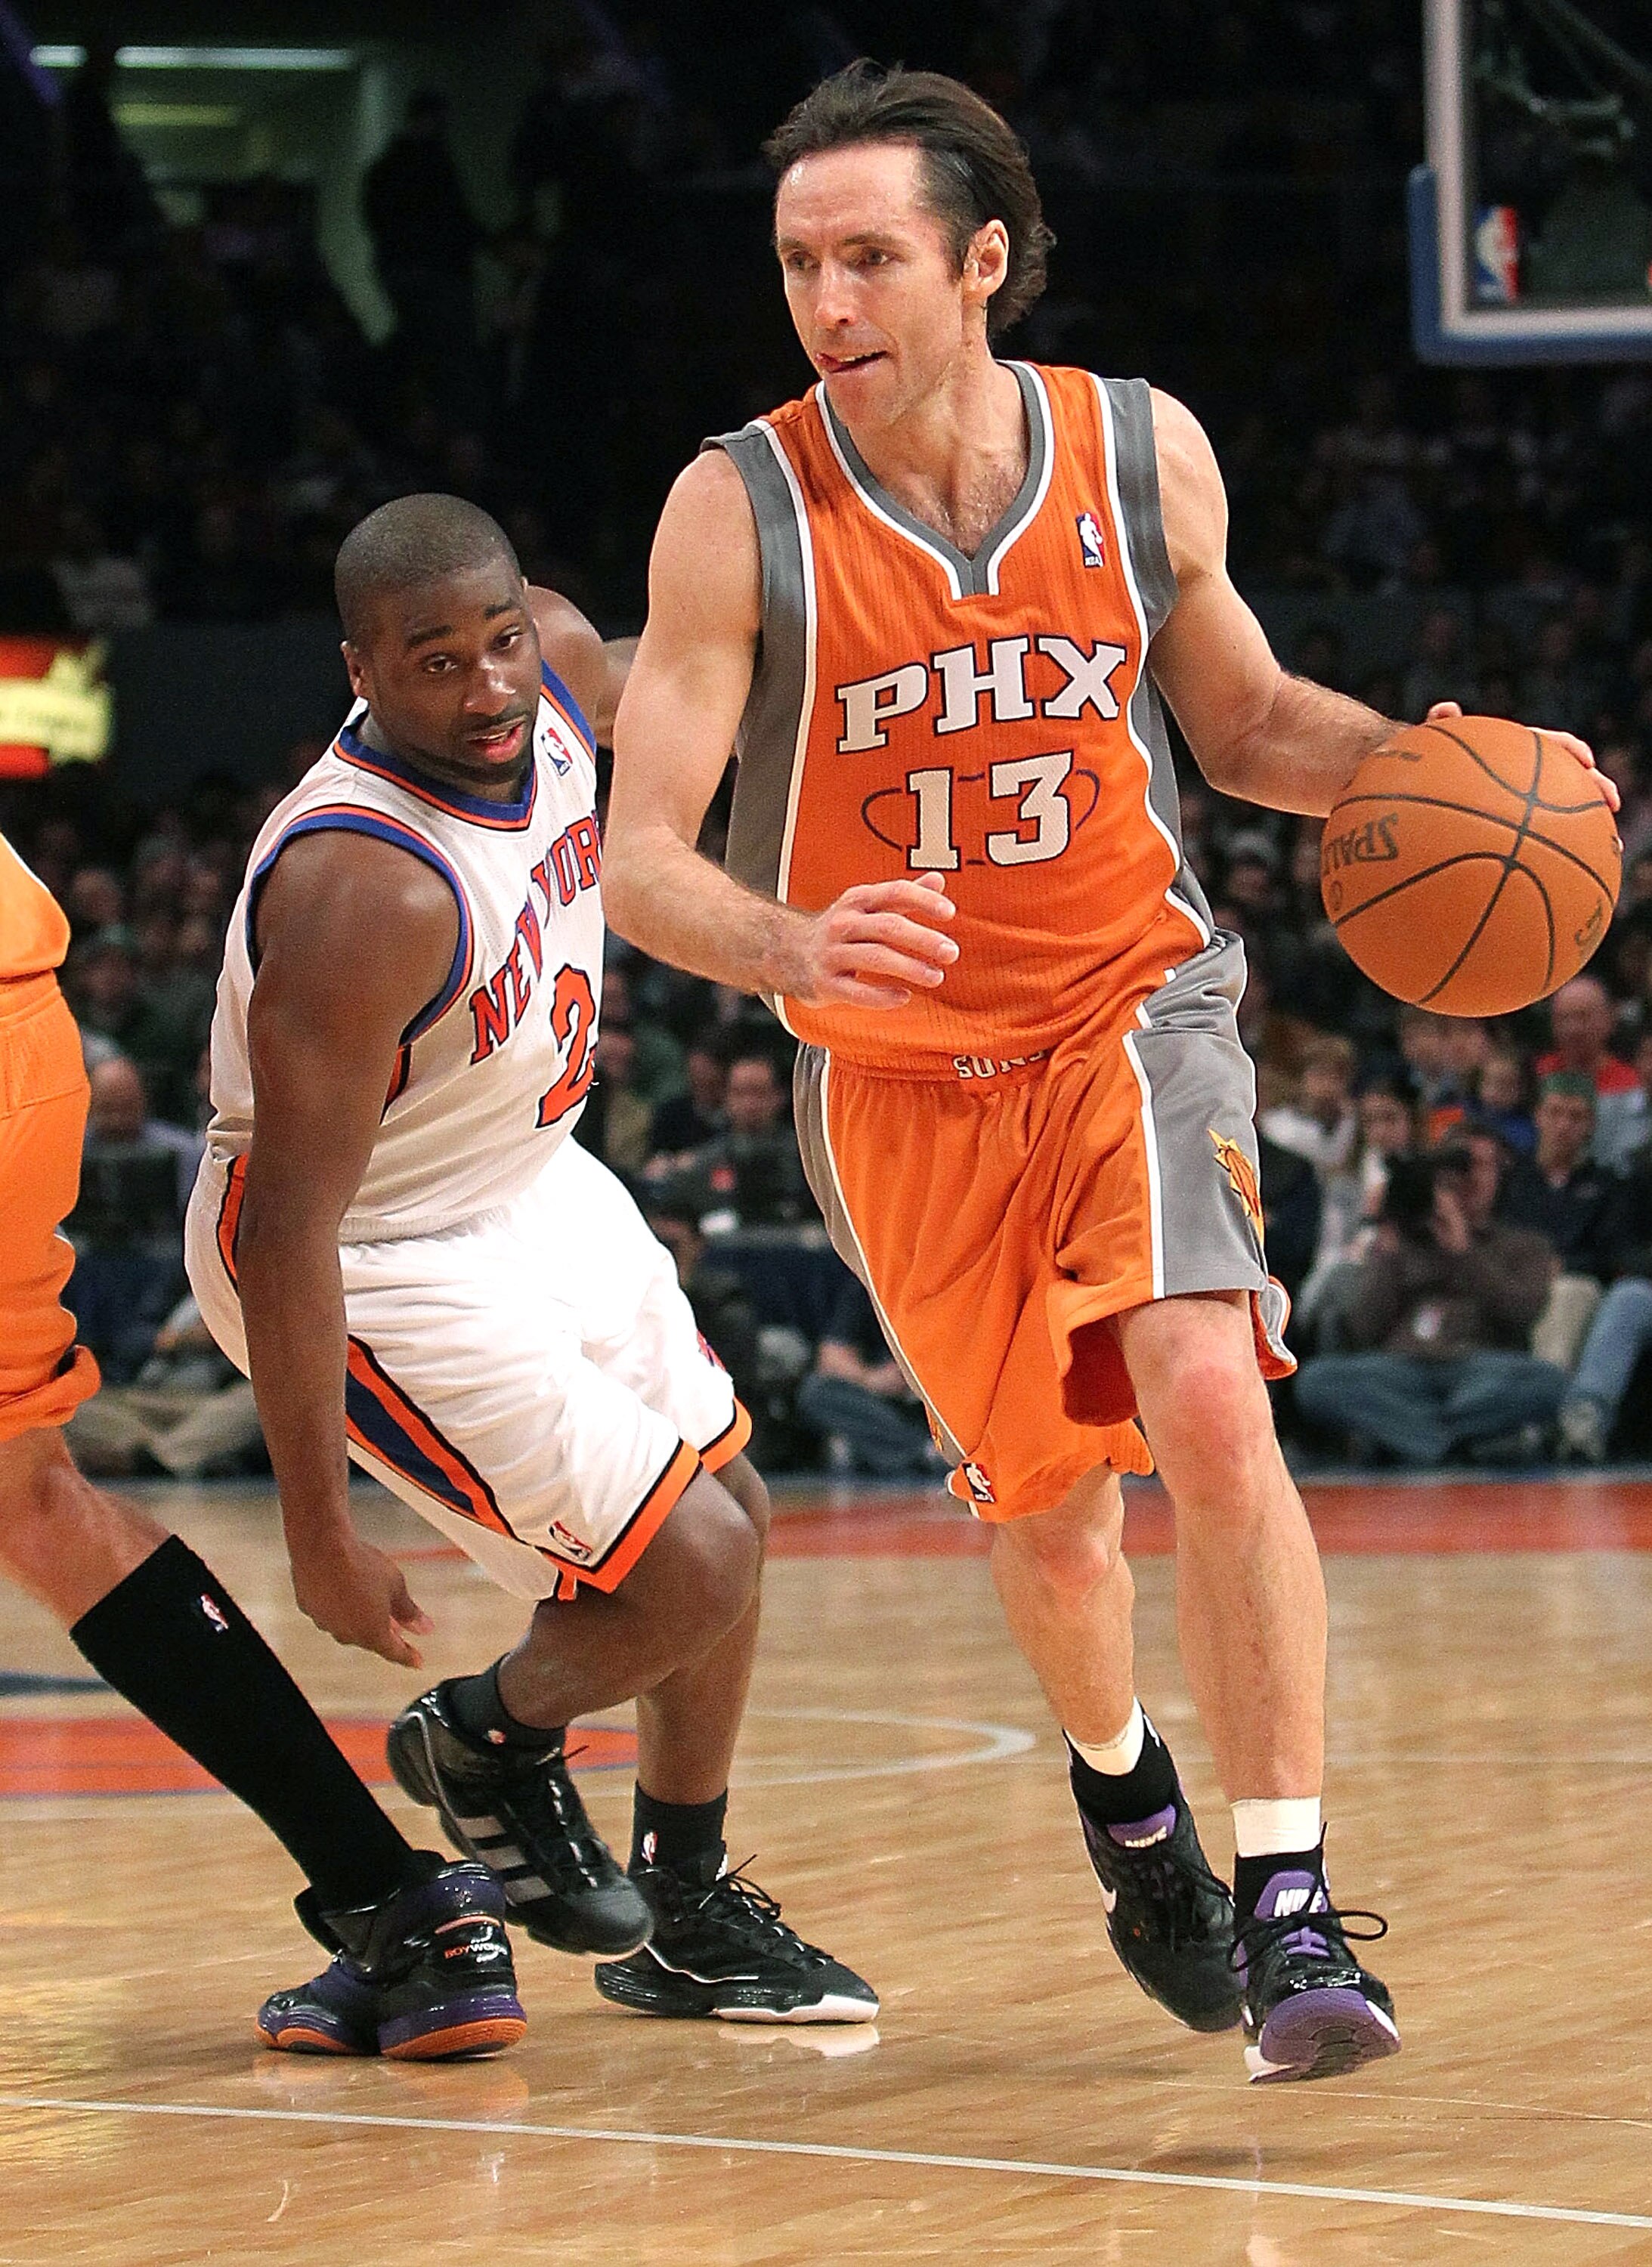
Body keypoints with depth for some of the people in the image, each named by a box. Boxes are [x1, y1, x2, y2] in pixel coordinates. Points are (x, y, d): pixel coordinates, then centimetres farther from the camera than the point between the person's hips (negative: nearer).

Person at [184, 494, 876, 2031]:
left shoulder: (555, 659, -14)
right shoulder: (363, 892, -36)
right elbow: (287, 1226, -32)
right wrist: (317, 1530, -29)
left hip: (531, 1178, 9)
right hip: (377, 1253, -9)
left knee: (730, 1511, 18)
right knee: (687, 1574, -12)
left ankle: (684, 1919, 35)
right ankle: (491, 1741, 20)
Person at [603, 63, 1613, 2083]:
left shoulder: (1144, 456, -8)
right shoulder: (739, 511, -16)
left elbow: (1246, 726, 9)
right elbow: (639, 860, -18)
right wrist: (795, 953, -40)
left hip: (1132, 1008, 0)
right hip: (903, 1078, 0)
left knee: (1208, 1403, -24)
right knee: (1046, 1506, 11)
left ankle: (1292, 1913, -20)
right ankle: (1119, 1783, 45)